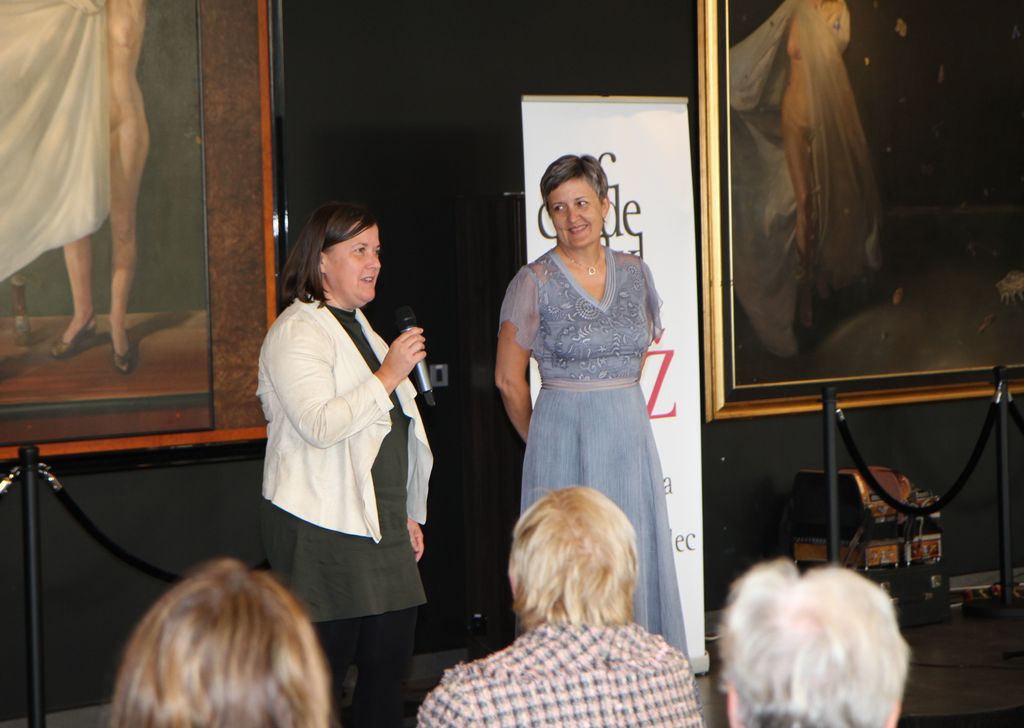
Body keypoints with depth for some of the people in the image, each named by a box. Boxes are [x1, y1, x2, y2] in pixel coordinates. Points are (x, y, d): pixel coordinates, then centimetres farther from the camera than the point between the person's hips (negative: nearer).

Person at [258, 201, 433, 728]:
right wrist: (388, 376, -21)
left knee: (388, 664, 7)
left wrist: (407, 513, 25)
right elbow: (320, 425, -23)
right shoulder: (295, 333, -9)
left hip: (380, 526, 9)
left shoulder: (358, 326, 20)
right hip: (324, 531, -9)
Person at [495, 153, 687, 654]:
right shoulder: (534, 282, -6)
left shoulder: (634, 273, 7)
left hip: (630, 437, 4)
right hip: (564, 440, -4)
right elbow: (509, 379, -2)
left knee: (637, 563, 5)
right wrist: (540, 439, 7)